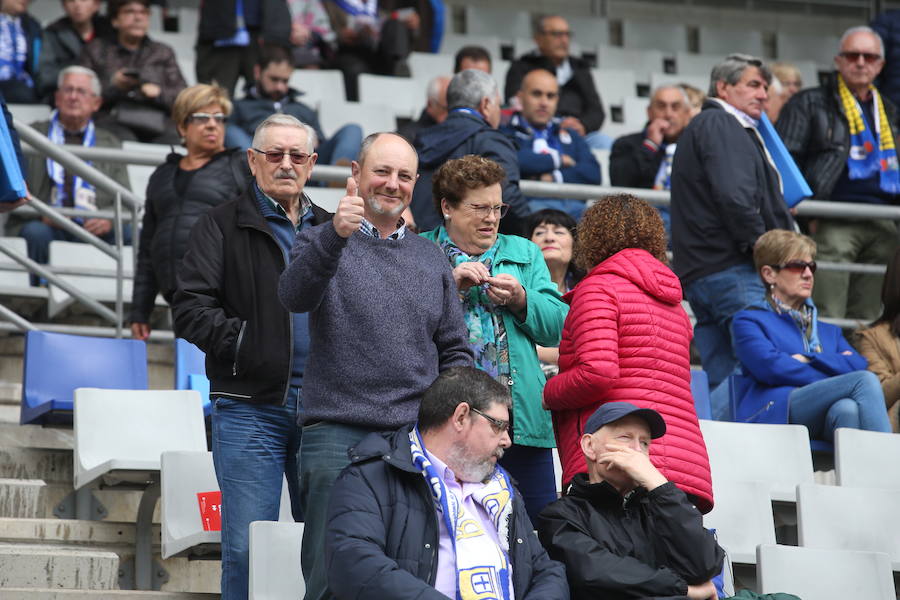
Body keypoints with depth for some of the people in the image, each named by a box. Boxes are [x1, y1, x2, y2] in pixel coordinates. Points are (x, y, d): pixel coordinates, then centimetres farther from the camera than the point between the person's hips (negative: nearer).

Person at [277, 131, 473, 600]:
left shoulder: (431, 259, 19)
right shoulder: (322, 242, 6)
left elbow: (455, 350, 21)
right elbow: (294, 297, -16)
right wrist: (336, 235, -33)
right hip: (337, 433, -4)